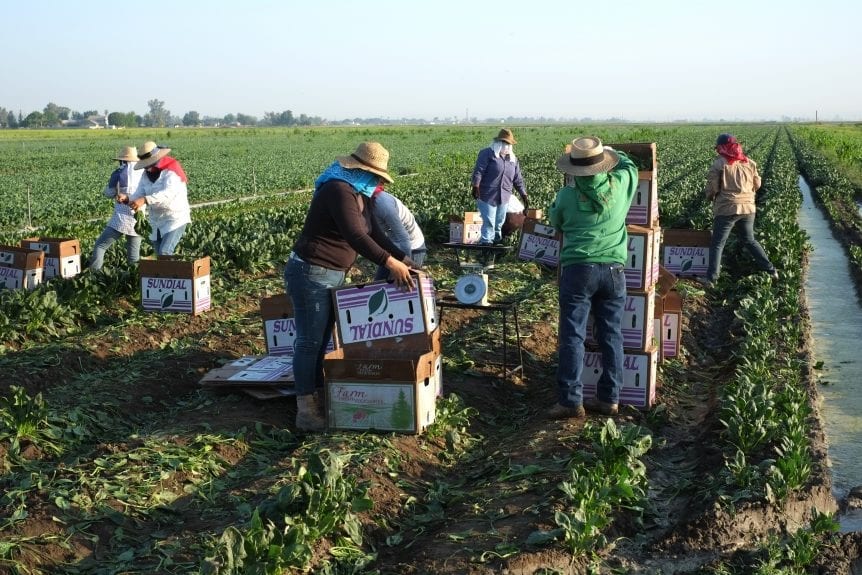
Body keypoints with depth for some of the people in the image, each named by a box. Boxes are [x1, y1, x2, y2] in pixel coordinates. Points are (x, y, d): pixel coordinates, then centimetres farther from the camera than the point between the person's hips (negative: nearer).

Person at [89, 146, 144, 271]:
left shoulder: (119, 173, -5)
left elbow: (108, 193, 5)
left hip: (121, 219, -4)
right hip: (138, 221, 4)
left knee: (100, 246, 5)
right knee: (134, 256, 13)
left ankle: (94, 273, -5)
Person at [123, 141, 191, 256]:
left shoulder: (171, 170, -16)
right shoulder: (147, 174, 7)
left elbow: (168, 193, -32)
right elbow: (139, 194, 2)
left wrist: (145, 200, -44)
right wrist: (127, 199, -21)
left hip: (175, 220, -8)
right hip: (156, 222, 8)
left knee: (164, 252, -22)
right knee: (159, 255, 9)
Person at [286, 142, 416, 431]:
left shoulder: (358, 194, 11)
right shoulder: (339, 190, -21)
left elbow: (374, 232, 13)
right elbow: (355, 236, -30)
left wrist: (403, 258, 4)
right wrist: (390, 262, -32)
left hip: (333, 276, 10)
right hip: (311, 275, -10)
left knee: (323, 339, 13)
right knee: (309, 341, -6)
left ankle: (317, 396, 21)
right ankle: (305, 410, -1)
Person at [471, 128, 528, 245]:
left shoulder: (512, 159, 16)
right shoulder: (487, 153, -3)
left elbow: (518, 179, 18)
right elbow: (478, 171, -11)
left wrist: (523, 195, 14)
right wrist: (476, 186, -23)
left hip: (504, 198, 6)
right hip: (487, 196, -6)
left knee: (499, 223, 11)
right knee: (489, 222, -10)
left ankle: (497, 240, 21)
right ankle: (486, 242, -3)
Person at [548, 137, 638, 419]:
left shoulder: (566, 195, -3)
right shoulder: (621, 184, 1)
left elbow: (556, 223, 18)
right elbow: (629, 164, 26)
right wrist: (608, 151, 39)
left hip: (578, 269, -2)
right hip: (613, 270, 3)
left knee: (573, 336, 1)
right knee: (611, 335, 9)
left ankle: (571, 401, -1)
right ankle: (609, 398, 15)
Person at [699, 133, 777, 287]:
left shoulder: (719, 164, -9)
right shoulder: (749, 162, 7)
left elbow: (712, 188, -9)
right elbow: (757, 184, 12)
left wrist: (709, 195, 13)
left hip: (727, 209, -5)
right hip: (748, 207, 5)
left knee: (717, 244, 2)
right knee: (749, 240, 21)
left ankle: (711, 278, -5)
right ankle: (771, 270, 22)